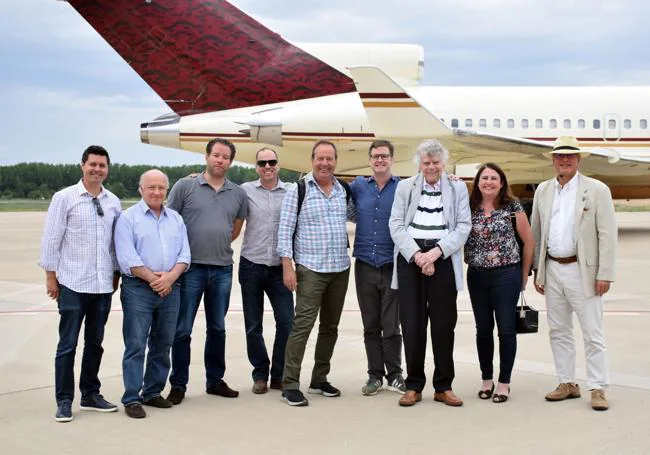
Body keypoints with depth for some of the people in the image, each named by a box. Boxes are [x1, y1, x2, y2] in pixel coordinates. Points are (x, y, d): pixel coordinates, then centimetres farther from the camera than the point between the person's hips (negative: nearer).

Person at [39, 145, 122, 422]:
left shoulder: (113, 202, 8)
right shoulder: (64, 198, -3)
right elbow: (51, 239, -3)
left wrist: (116, 273, 12)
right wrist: (50, 277, -5)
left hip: (103, 285, 4)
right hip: (73, 284, -4)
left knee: (95, 343, 12)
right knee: (68, 344, 1)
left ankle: (90, 395, 23)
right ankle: (64, 401, 10)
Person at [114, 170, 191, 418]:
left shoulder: (176, 219, 14)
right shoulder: (128, 217, -1)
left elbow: (184, 254, 7)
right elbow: (127, 258, -10)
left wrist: (170, 277, -10)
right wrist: (153, 278, -14)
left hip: (170, 289, 5)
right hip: (138, 289, -5)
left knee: (162, 345, 10)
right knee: (135, 345, -5)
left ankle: (153, 393, 21)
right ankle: (131, 399, 1)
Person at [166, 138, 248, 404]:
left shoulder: (238, 194, 9)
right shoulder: (185, 186, -1)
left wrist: (219, 244, 12)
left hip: (222, 269, 4)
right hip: (190, 268, -3)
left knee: (217, 328, 13)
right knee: (182, 329, 1)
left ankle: (215, 380, 25)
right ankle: (178, 384, 12)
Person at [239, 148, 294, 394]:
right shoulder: (246, 190, 1)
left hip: (279, 268, 0)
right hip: (251, 266, 0)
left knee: (286, 323, -2)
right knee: (253, 326, 7)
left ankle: (279, 376, 14)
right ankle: (260, 375, 22)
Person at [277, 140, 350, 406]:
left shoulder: (344, 190, 9)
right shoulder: (298, 190, -4)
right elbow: (285, 230, -7)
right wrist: (287, 266, -13)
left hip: (340, 269, 6)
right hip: (311, 270, -5)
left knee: (330, 327, 11)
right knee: (302, 325, -10)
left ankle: (319, 380, 23)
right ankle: (290, 385, -3)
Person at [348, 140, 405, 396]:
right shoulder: (358, 186, 8)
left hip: (392, 266, -2)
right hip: (365, 266, 2)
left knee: (391, 327, 1)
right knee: (370, 326, 9)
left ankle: (394, 375, 15)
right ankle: (375, 375, 20)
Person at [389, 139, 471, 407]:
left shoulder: (458, 188, 10)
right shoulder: (405, 187, 11)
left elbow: (463, 226, 2)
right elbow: (396, 224, 3)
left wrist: (435, 252, -11)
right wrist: (417, 255, -10)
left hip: (443, 259, 0)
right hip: (410, 257, 0)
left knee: (444, 324, 3)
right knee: (412, 324, 1)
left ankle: (443, 387, 13)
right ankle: (413, 386, 11)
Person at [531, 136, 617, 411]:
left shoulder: (597, 190, -3)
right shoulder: (543, 190, 10)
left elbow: (608, 235, -7)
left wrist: (604, 274, -12)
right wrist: (537, 270, 10)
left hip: (582, 271, -5)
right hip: (552, 270, 5)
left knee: (593, 333, -1)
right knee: (559, 331, 11)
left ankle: (598, 389, 6)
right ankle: (567, 383, 21)